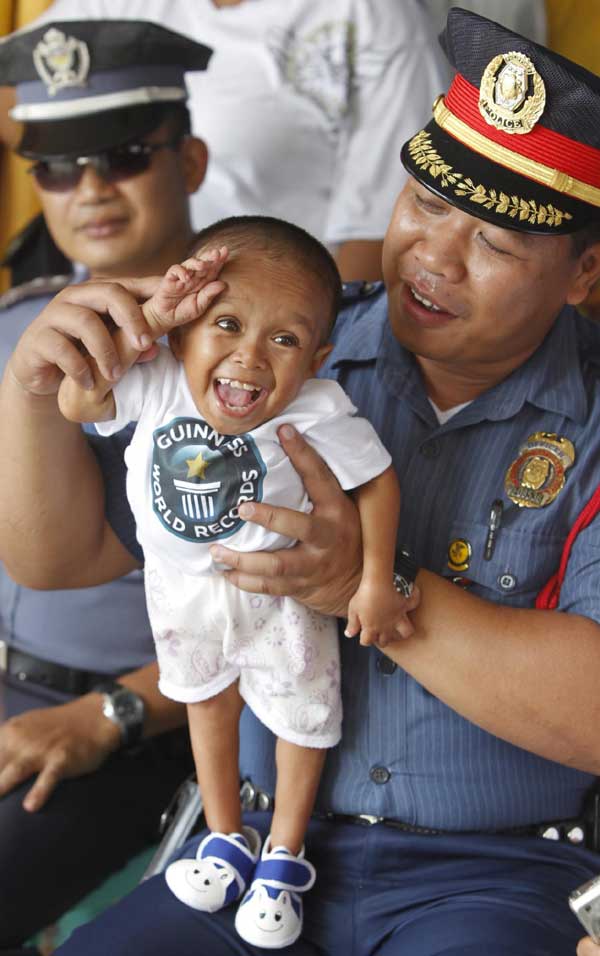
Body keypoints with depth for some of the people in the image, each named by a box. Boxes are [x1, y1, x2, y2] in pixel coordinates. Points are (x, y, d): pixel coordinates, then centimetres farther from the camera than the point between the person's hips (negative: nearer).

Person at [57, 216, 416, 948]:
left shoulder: (319, 413, -32)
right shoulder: (157, 383, -26)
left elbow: (376, 481, -20)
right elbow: (75, 404, -32)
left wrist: (375, 582, -20)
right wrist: (148, 318, -38)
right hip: (180, 582, 3)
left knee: (300, 712, 13)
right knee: (208, 701, 22)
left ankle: (284, 854, 39)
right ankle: (227, 840, 45)